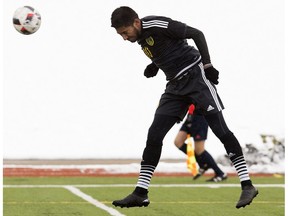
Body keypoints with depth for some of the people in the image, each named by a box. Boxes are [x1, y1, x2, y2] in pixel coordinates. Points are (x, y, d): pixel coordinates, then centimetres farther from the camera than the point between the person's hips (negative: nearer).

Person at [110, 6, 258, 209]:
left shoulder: (158, 25, -17)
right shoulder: (141, 37, 7)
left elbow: (197, 34, -13)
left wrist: (207, 65, -15)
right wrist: (155, 65, 6)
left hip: (195, 76, -8)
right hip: (176, 84, 8)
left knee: (220, 129, -10)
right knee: (154, 134, 1)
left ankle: (247, 186, -7)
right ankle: (140, 193, 5)